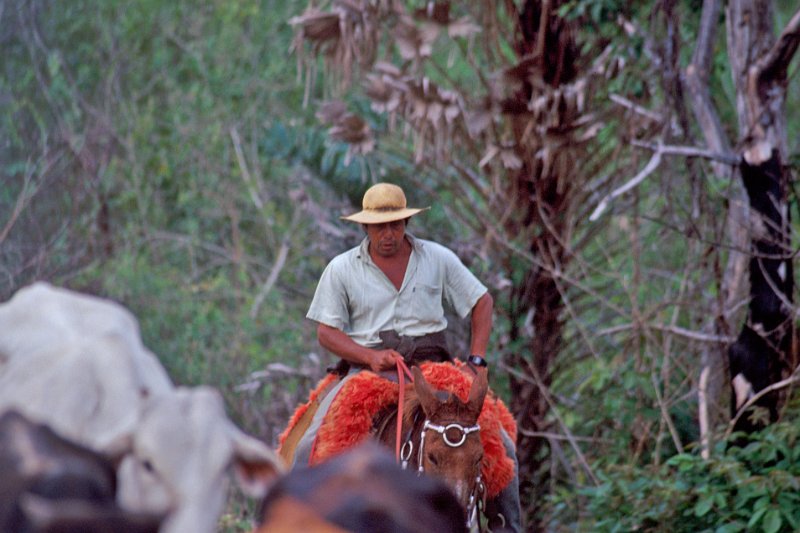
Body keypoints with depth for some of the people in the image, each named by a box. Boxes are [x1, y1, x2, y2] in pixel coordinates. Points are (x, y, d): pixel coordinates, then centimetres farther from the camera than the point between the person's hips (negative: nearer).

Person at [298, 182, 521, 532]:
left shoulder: (438, 259, 7)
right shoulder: (342, 269, 4)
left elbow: (482, 303, 14)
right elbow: (326, 331, 2)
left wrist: (476, 360, 0)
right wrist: (370, 356, -15)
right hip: (367, 370, -1)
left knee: (501, 447, -14)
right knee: (310, 449, -23)